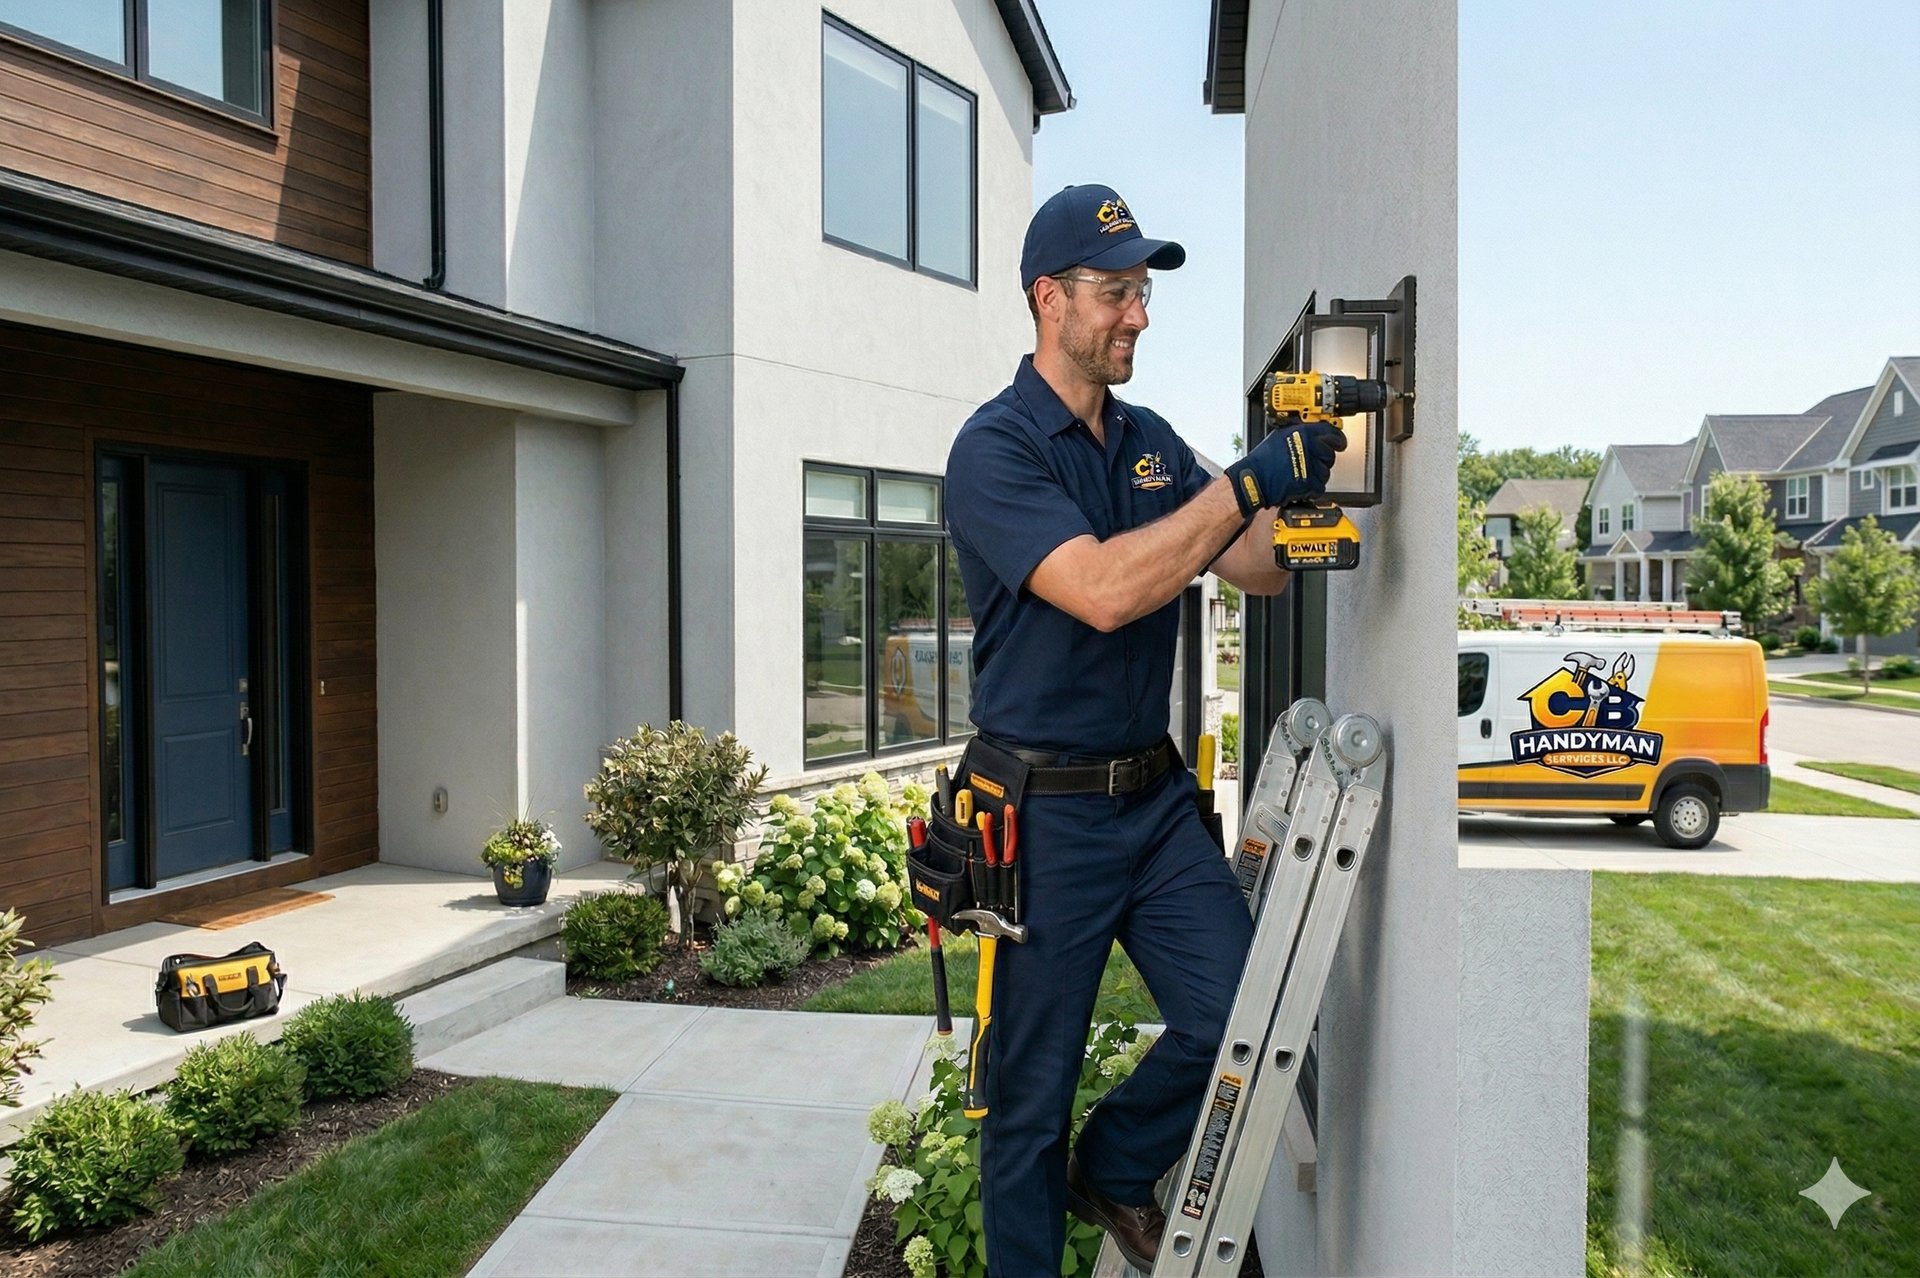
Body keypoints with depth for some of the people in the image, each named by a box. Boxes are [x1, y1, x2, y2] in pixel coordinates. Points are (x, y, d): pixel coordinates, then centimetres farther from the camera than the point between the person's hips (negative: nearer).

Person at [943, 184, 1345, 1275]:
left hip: (1157, 796, 6)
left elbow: (1260, 568, 9)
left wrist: (1313, 480, -9)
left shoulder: (1151, 442, 12)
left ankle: (1115, 1173, 27)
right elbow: (1103, 591, -25)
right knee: (1032, 1092, 7)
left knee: (1237, 1020, -1)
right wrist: (1250, 481, -23)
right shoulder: (996, 447, -11)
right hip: (1045, 814, -6)